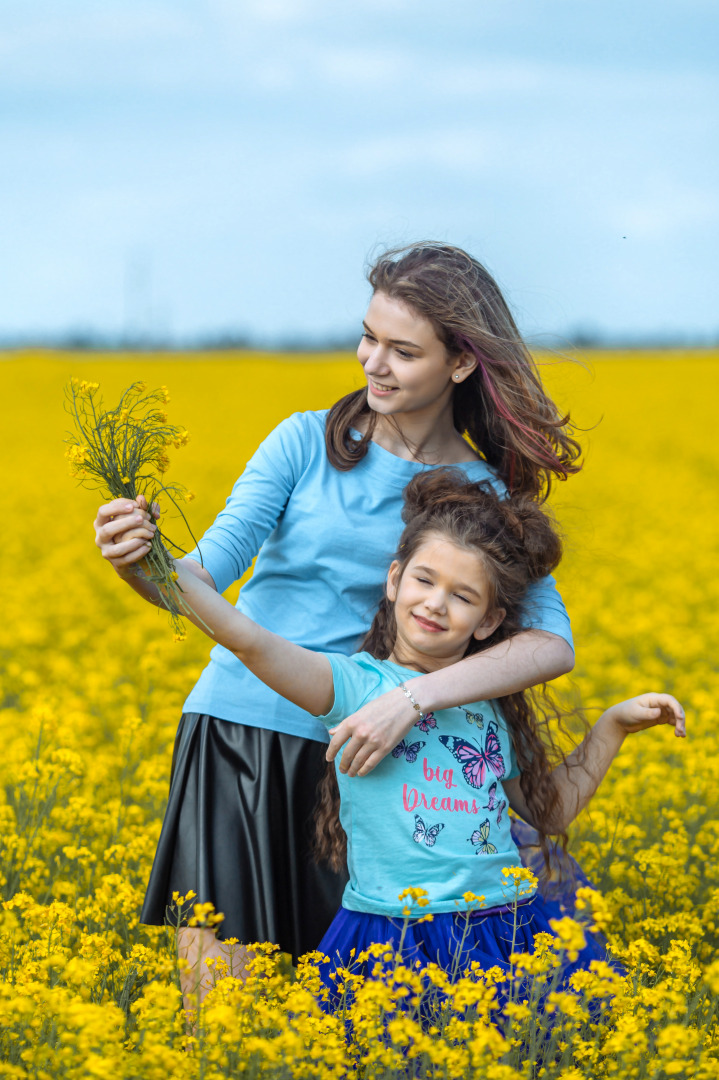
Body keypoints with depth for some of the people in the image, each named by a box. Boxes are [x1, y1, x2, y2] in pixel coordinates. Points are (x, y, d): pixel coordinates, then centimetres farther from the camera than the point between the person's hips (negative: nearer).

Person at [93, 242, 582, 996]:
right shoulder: (307, 442, 2)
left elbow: (552, 645, -11)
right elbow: (205, 578, -6)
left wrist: (415, 695, -24)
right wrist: (138, 564, -29)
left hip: (348, 756, 0)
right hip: (231, 735, 0)